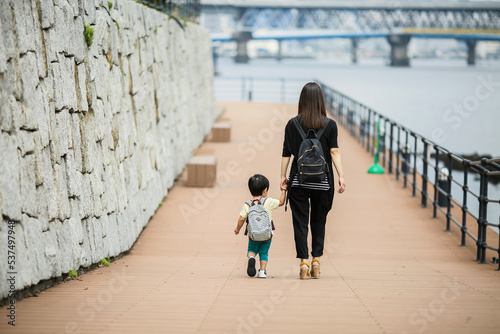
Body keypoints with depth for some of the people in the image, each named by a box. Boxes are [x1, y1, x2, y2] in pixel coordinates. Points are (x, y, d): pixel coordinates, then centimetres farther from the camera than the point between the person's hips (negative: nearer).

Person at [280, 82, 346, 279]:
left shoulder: (293, 124, 0)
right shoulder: (330, 125, -1)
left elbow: (286, 153, 1)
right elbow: (334, 152, -6)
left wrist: (283, 176, 7)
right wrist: (341, 176, -5)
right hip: (322, 181, 1)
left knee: (300, 222, 3)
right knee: (319, 222, 14)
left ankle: (304, 262, -5)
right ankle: (316, 260, 11)